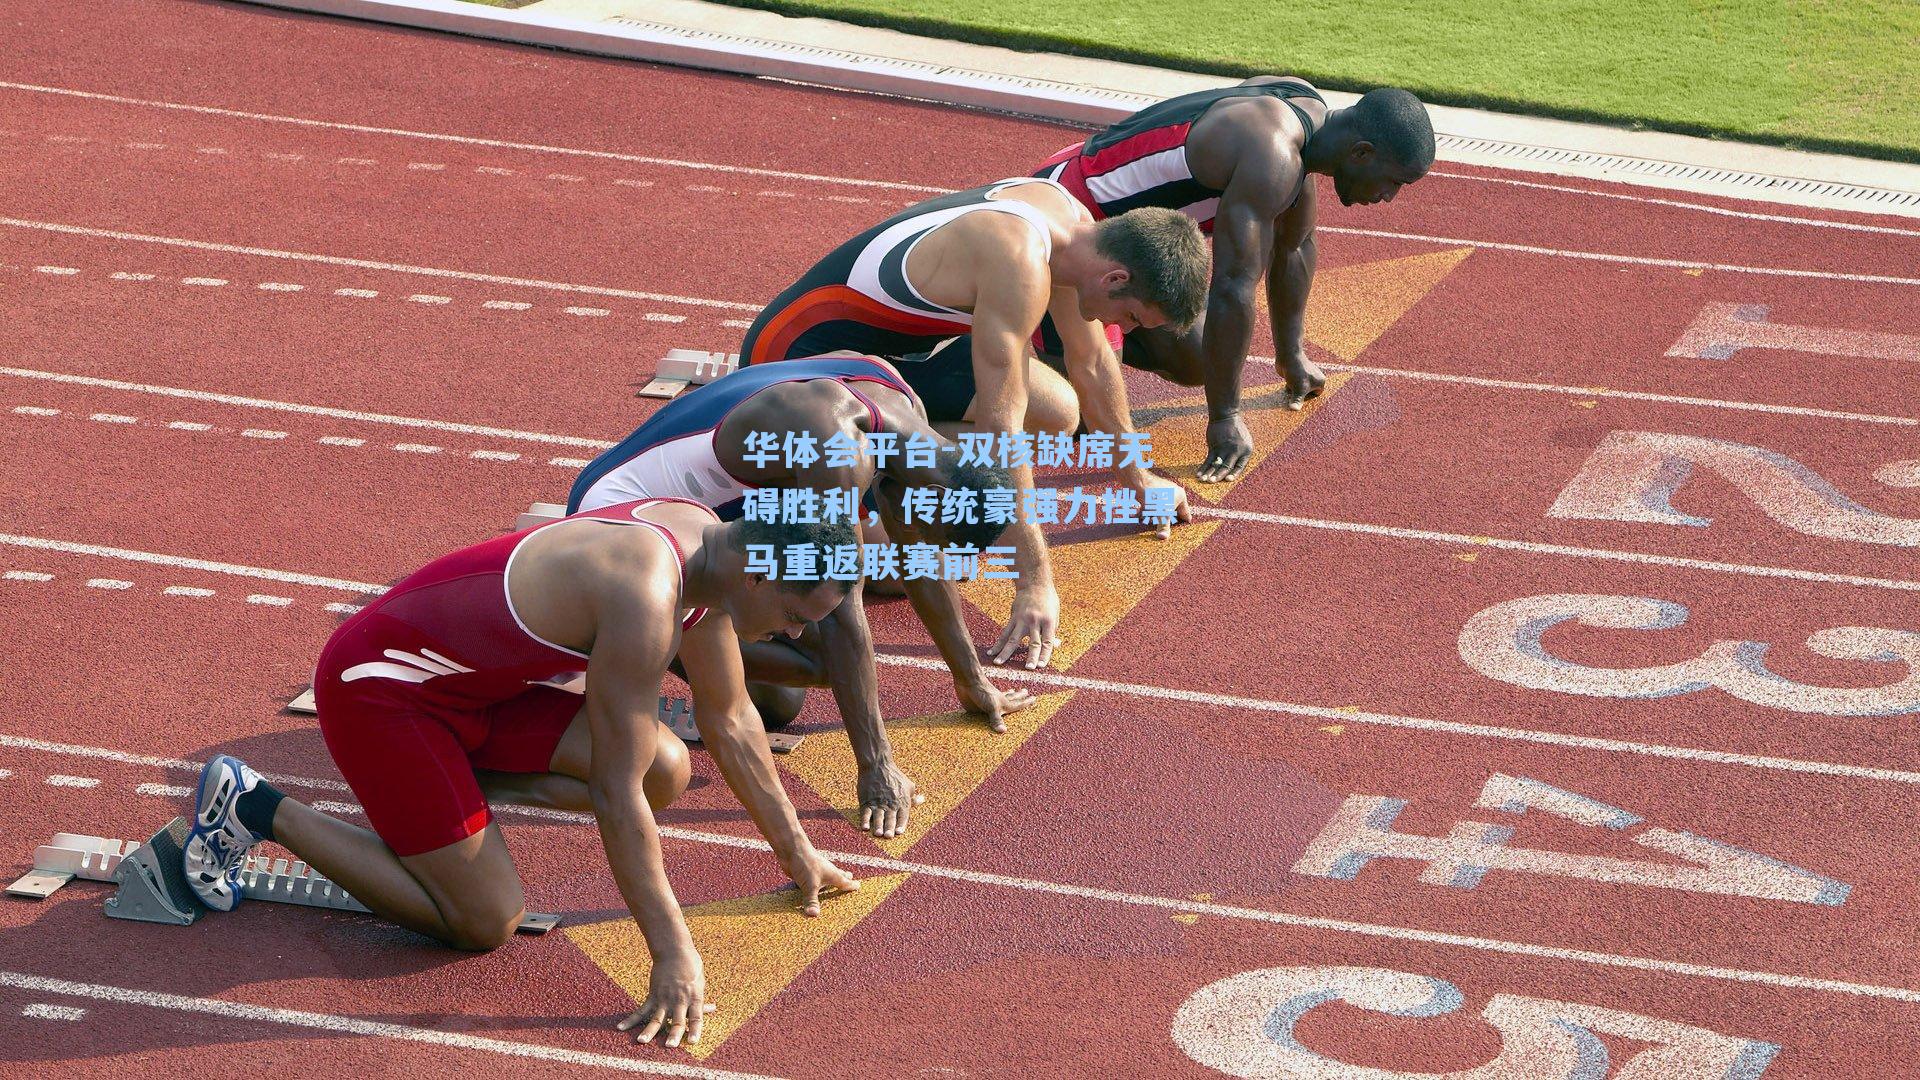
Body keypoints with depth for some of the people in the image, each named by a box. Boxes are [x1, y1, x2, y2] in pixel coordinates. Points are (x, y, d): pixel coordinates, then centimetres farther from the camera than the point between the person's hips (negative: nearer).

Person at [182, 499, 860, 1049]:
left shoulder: (708, 543, -4)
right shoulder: (645, 598, -33)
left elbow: (729, 723, 12)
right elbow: (614, 796, -30)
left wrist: (796, 851, 17)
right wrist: (674, 955, -27)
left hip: (473, 678, 9)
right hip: (376, 685, -9)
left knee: (666, 772, -3)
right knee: (487, 921, -9)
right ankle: (255, 808, 0)